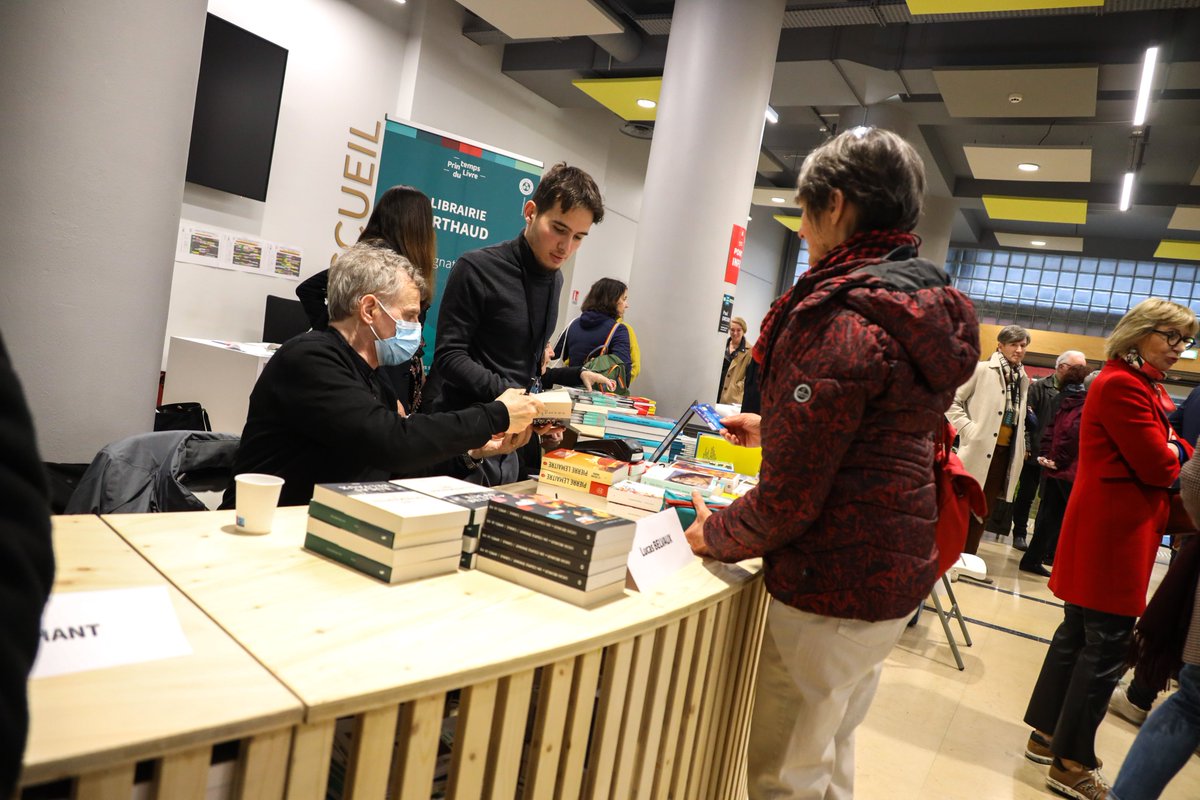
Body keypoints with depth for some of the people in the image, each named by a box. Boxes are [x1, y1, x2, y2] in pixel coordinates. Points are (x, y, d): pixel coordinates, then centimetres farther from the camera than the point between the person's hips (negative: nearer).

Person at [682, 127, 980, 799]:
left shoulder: (842, 317, -21)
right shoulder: (922, 307, 8)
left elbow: (789, 501, -21)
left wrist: (714, 533, -3)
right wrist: (773, 429, 25)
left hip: (834, 592, -9)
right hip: (897, 571, 10)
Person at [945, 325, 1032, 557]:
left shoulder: (1023, 379, 14)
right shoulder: (982, 370, -3)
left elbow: (1018, 418, 22)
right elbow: (952, 401, -6)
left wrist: (1021, 447, 10)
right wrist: (969, 430, -13)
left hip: (1004, 452, 6)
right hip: (979, 449, -6)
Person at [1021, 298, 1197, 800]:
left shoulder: (1144, 386, 17)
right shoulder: (1121, 385, -15)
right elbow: (1157, 467, -17)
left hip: (1110, 531, 10)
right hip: (1115, 532, -10)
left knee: (1078, 634, 15)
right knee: (1106, 646, -2)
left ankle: (1047, 735, 27)